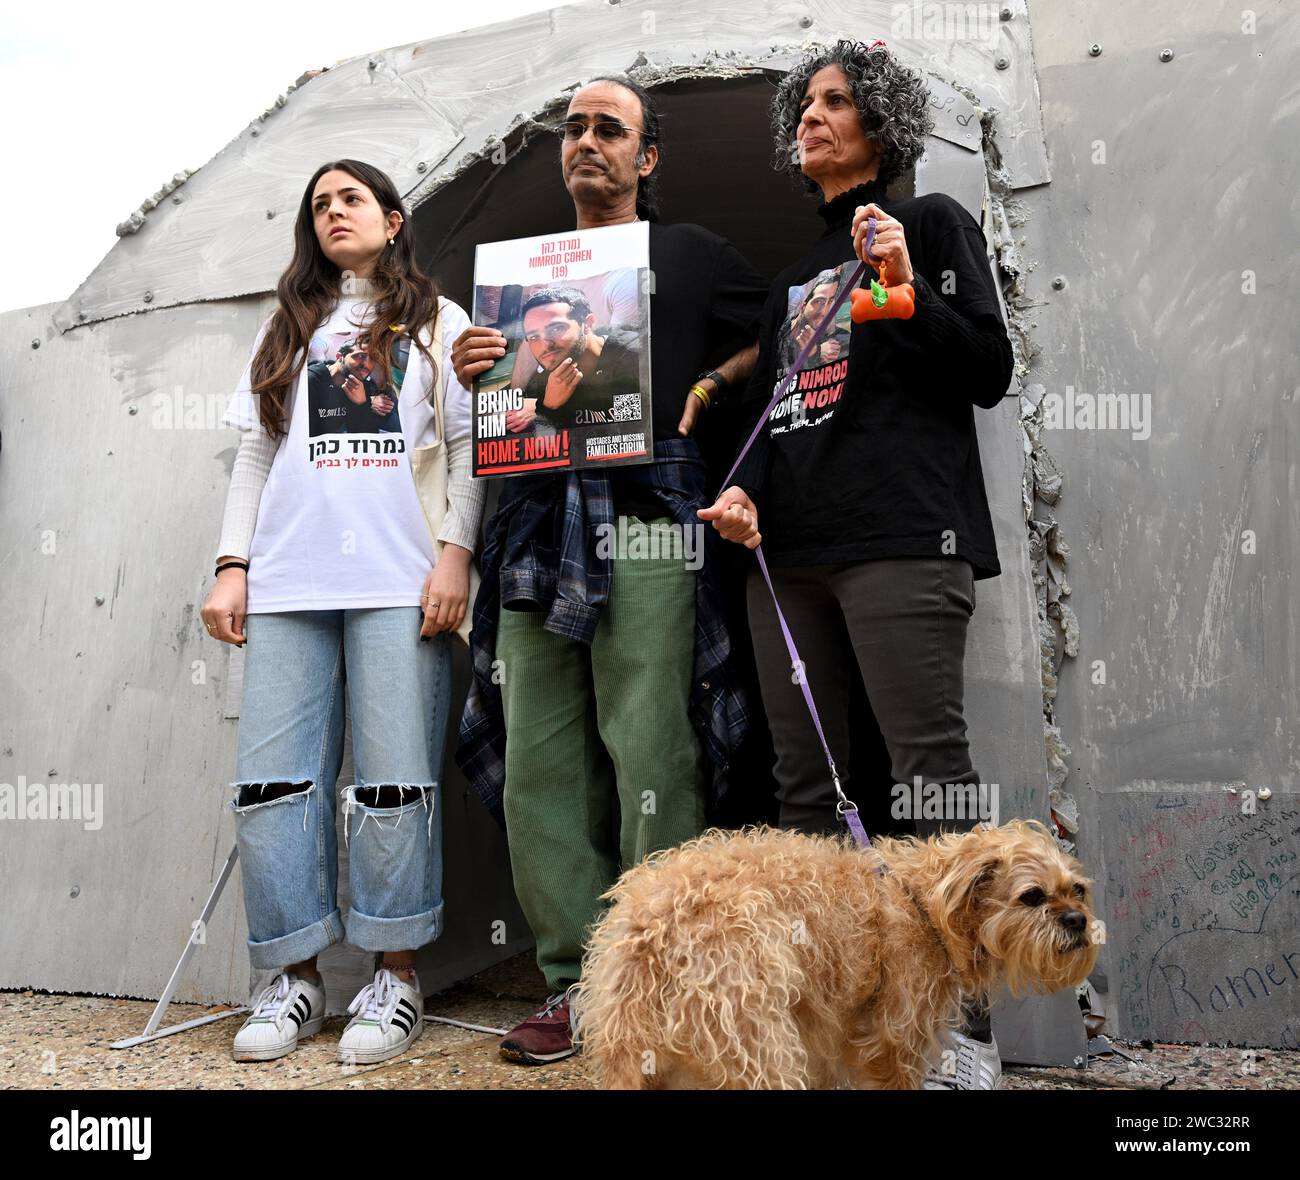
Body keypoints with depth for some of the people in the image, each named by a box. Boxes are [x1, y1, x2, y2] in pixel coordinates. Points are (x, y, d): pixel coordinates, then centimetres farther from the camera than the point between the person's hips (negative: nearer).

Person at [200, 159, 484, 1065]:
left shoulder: (438, 321, 16)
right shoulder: (288, 331, 25)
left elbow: (468, 445, 6)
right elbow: (256, 455, 19)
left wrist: (455, 554, -8)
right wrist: (233, 566, 9)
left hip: (400, 582, -3)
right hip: (287, 583, 4)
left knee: (395, 781, -7)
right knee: (273, 781, -2)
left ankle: (397, 976, 5)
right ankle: (296, 978, 10)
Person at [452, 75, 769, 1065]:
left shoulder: (690, 256, 15)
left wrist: (706, 386, 1)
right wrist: (474, 375, 4)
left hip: (643, 517, -4)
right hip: (538, 522, 5)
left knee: (650, 760, -8)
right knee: (537, 765, 0)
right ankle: (577, 981, 9)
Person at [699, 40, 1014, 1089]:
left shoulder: (930, 223, 11)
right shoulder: (794, 274, 28)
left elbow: (990, 373, 2)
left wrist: (908, 288, -11)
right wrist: (745, 493, 7)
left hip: (901, 535, -6)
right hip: (791, 548, 7)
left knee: (932, 776, -12)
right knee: (805, 787, 5)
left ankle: (966, 1030, -5)